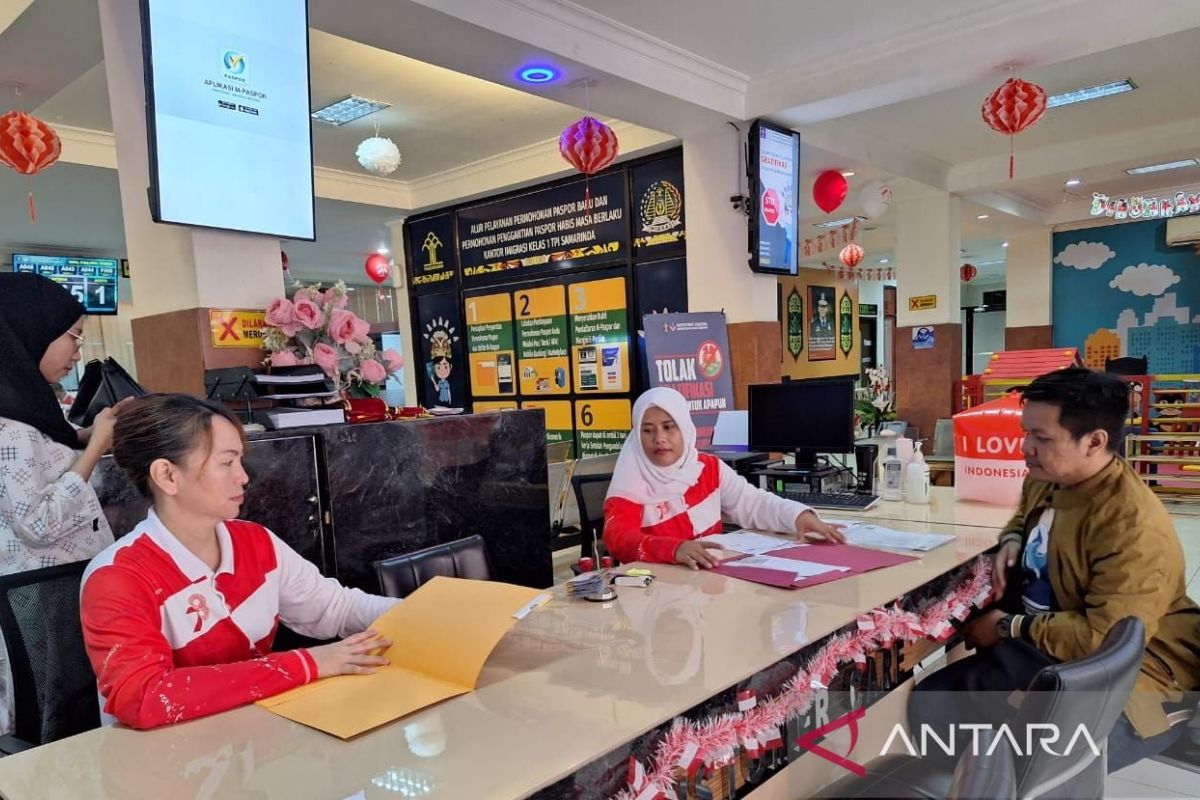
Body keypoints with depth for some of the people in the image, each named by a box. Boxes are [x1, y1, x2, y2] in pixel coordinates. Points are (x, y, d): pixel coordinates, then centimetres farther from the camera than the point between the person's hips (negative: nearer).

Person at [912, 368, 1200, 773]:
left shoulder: (1133, 525, -25)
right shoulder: (1047, 478, 2)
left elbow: (1106, 641, -29)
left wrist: (1009, 627, -18)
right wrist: (1012, 542, 5)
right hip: (1041, 641, 8)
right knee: (930, 702, -8)